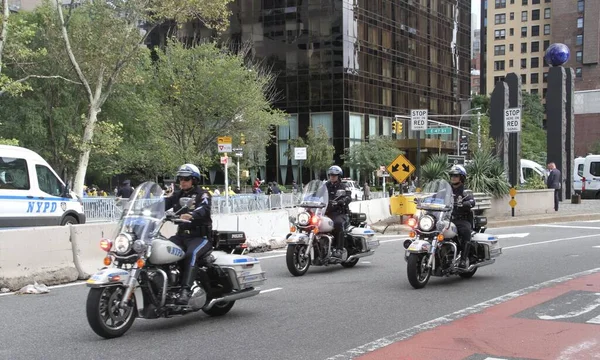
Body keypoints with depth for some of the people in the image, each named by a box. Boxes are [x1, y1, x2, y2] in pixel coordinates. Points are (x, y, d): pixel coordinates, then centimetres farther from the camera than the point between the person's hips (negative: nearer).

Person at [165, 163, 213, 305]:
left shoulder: (202, 194, 0)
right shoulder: (178, 195, 20)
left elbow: (204, 208, -21)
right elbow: (165, 203, 5)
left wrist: (190, 215, -42)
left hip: (201, 236, -6)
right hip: (181, 235, 6)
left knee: (191, 254, -34)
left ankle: (185, 291, -43)